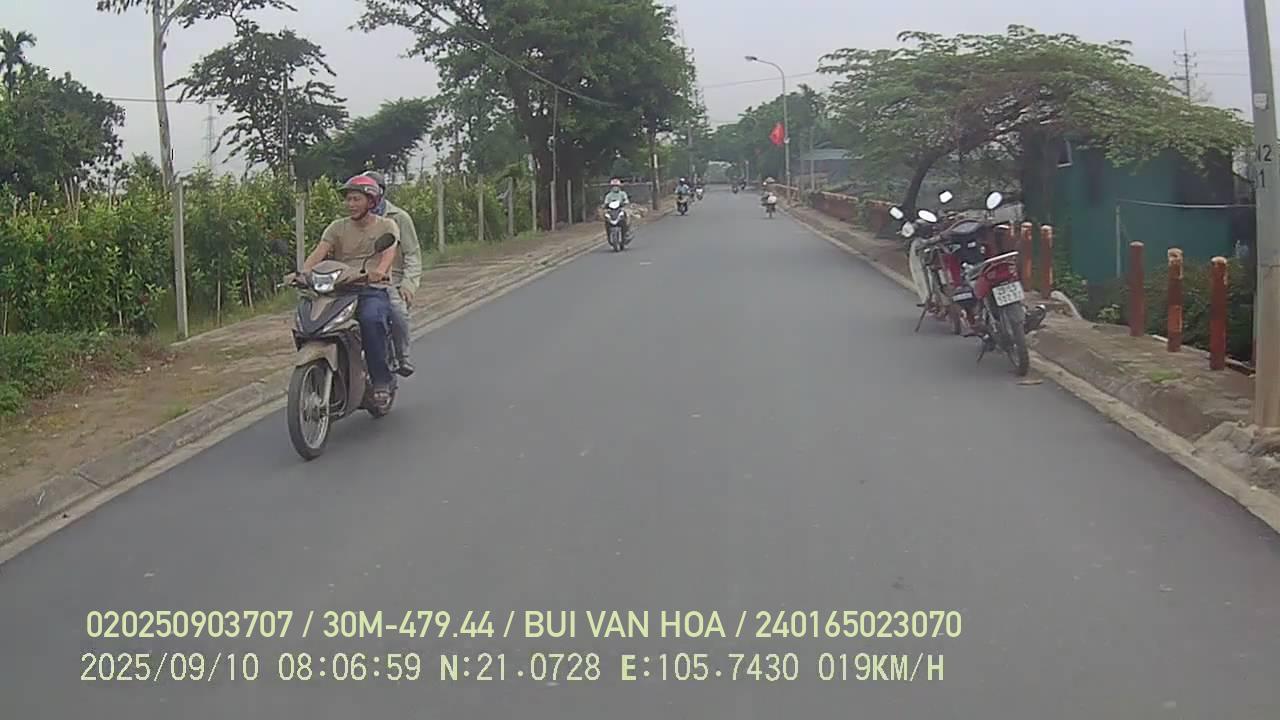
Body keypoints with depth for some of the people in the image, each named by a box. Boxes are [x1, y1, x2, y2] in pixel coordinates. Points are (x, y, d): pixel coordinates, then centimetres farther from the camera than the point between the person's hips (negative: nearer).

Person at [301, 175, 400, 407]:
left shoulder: (387, 226, 8)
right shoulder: (337, 227, 14)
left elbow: (389, 253, -12)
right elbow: (319, 252, -2)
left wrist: (379, 270, -36)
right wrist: (303, 272, -24)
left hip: (375, 290, -3)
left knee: (371, 319, -37)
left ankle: (381, 381, -27)